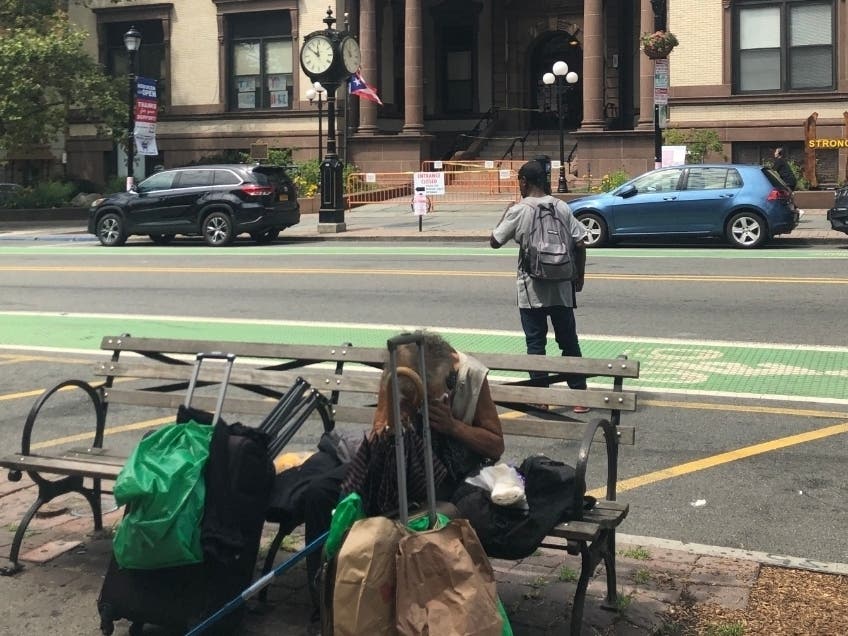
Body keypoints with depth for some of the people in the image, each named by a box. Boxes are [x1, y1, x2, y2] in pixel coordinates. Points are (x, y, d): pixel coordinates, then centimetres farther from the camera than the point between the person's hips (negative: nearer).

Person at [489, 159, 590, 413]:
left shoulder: (518, 211, -8)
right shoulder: (561, 207, 2)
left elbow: (495, 241, -1)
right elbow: (580, 243, 0)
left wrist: (505, 215, 13)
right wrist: (579, 276, 11)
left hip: (531, 289, -3)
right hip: (561, 287, 3)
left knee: (536, 343, 5)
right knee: (568, 341, 10)